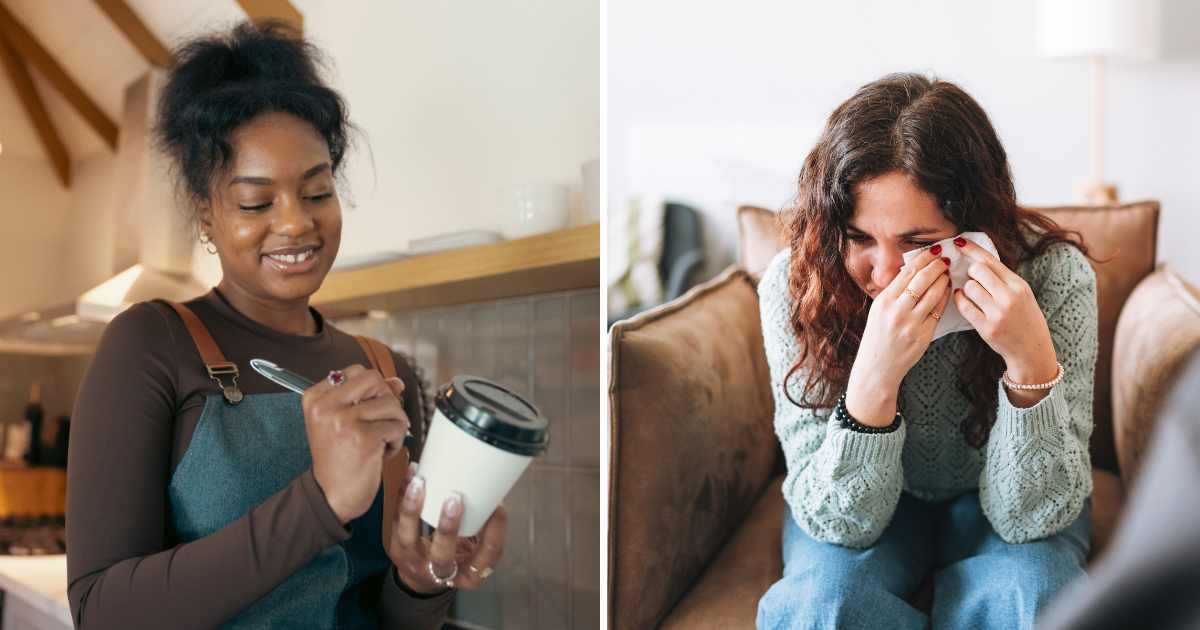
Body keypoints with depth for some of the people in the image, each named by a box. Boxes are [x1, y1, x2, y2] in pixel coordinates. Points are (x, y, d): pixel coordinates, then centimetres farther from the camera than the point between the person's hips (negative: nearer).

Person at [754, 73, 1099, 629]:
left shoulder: (1054, 275, -25)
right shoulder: (793, 285, -25)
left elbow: (1029, 517, -23)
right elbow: (837, 520, -24)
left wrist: (1031, 359, -40)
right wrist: (875, 376, -42)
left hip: (991, 503, 1)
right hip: (855, 505, 0)